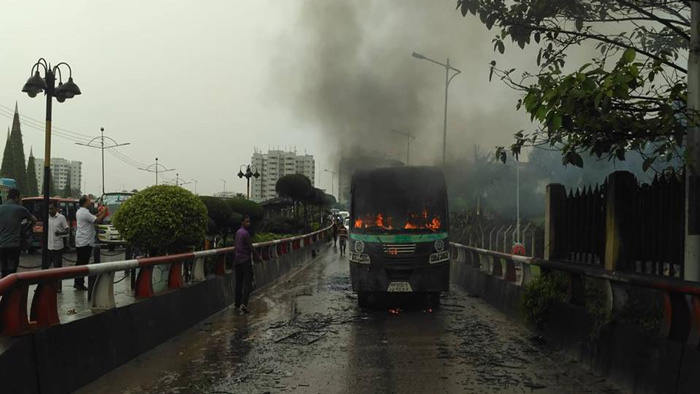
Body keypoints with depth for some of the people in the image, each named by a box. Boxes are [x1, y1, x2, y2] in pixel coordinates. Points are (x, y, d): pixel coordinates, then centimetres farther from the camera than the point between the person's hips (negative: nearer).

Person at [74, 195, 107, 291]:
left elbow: (90, 218, 18)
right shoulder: (85, 213, -19)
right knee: (83, 264, -4)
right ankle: (80, 284, 0)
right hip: (85, 242, -10)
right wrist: (104, 212, -6)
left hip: (79, 242, 10)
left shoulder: (79, 212, 12)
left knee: (80, 263, 16)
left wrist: (98, 214, 12)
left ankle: (77, 283, 22)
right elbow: (98, 220, -20)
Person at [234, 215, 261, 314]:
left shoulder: (238, 232, 13)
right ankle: (243, 304, -18)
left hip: (238, 260, 9)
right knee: (247, 283, -8)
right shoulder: (245, 233, -14)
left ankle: (237, 303, 18)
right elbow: (250, 247, -14)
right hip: (245, 260, -9)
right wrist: (258, 256, -2)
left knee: (239, 283, 14)